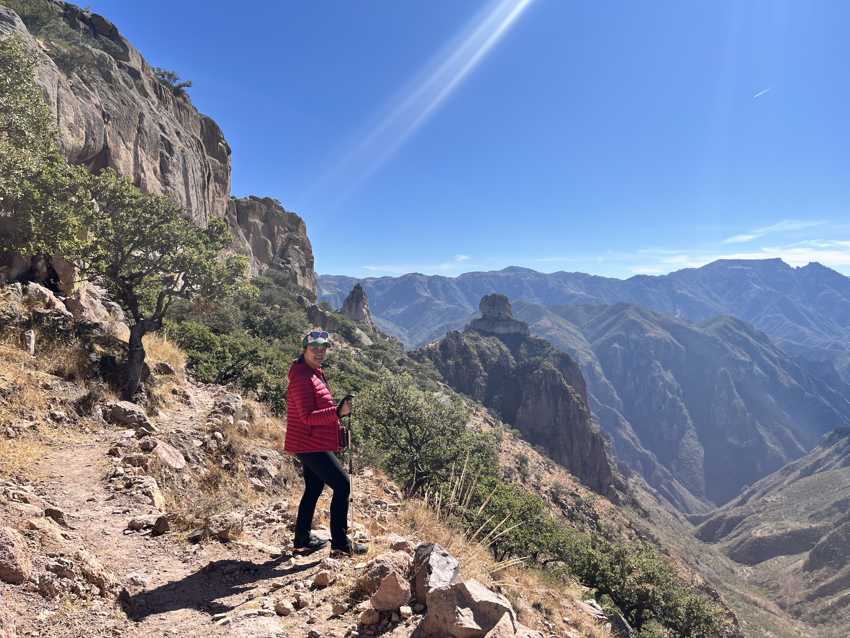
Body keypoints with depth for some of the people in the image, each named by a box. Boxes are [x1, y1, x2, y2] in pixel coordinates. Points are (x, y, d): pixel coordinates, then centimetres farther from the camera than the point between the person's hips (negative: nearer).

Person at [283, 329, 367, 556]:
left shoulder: (314, 373, 15)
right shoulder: (302, 378, -19)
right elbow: (307, 417, -26)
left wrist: (336, 426, 20)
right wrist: (338, 412, -34)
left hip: (312, 444, 11)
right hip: (311, 445, -11)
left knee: (314, 488, 18)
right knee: (342, 484, -8)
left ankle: (303, 538, 31)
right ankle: (340, 543, -1)